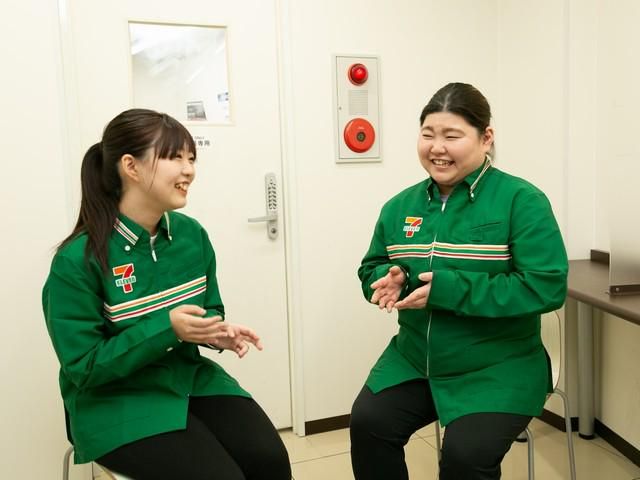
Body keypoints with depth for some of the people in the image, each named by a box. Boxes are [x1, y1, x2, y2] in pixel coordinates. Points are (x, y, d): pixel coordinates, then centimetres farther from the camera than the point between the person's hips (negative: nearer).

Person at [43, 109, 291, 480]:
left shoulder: (192, 235, -1)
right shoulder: (78, 259, -17)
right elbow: (84, 367, -15)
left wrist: (218, 331, -13)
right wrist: (167, 328, -26)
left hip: (191, 377, 5)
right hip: (115, 401, -4)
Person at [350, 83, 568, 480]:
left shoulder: (521, 200, -12)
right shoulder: (400, 206, 4)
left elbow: (546, 287, -20)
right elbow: (371, 268, 13)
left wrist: (447, 289, -25)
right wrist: (392, 279, -13)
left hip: (497, 370, -4)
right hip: (412, 361, 4)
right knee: (368, 422, -15)